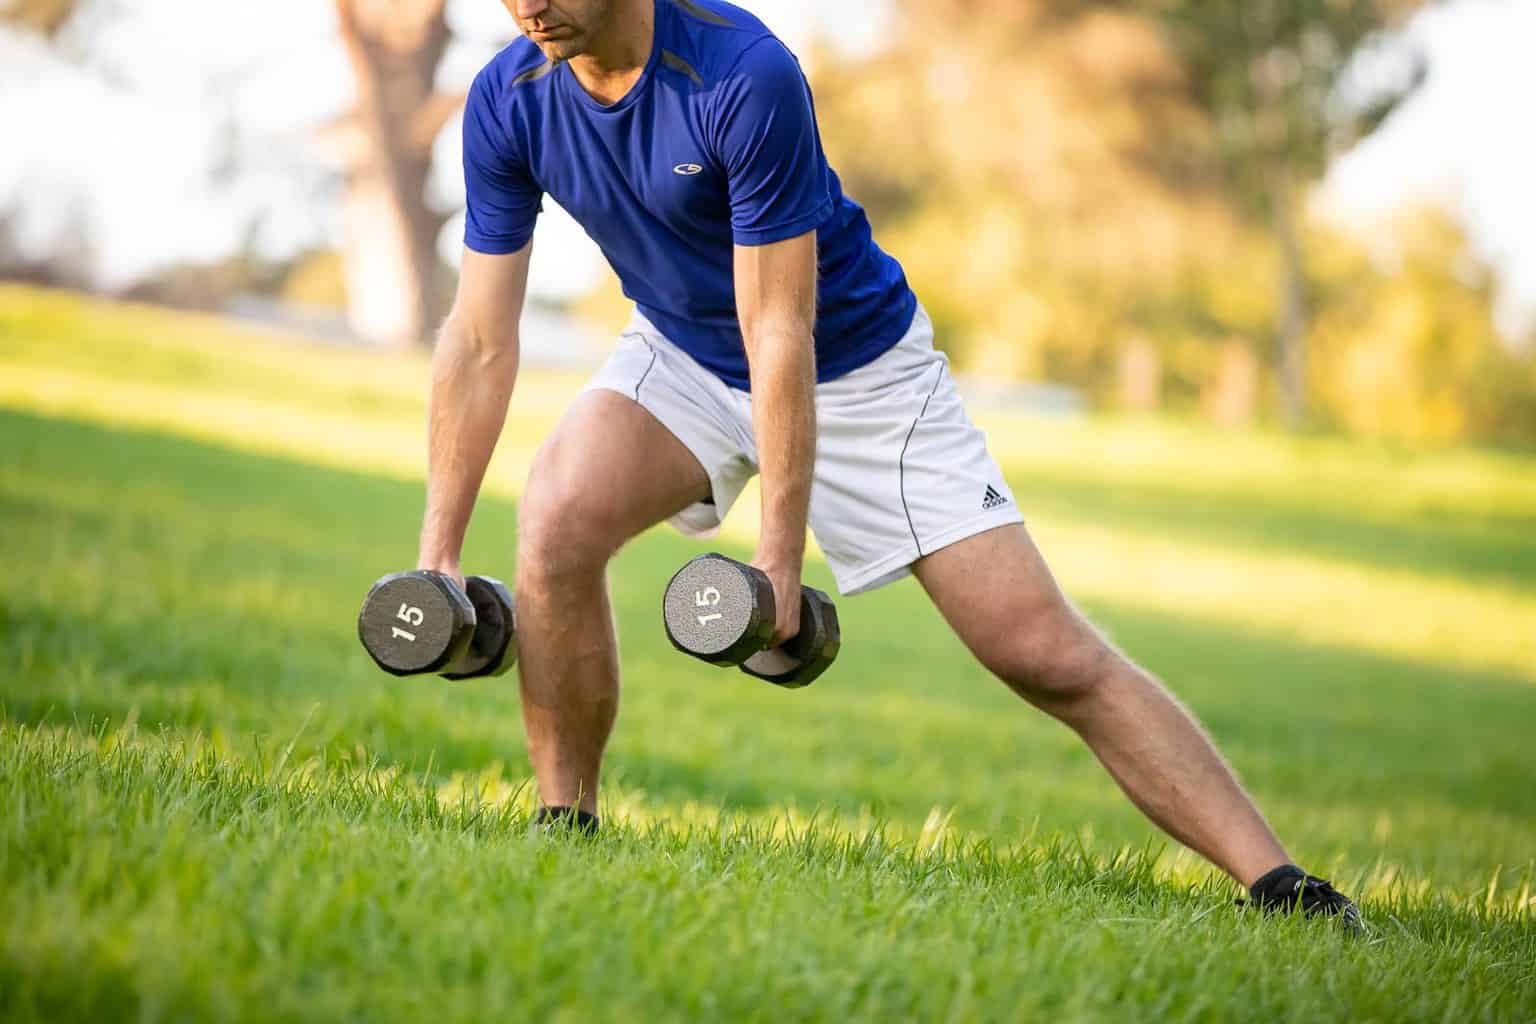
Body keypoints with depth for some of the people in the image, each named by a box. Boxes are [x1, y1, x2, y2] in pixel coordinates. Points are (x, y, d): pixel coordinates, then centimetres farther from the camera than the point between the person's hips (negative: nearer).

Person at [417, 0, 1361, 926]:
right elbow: (481, 342, -9)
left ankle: (1274, 879, -8)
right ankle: (566, 828, -8)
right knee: (558, 523, -26)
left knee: (1051, 656, -10)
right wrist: (438, 551, -11)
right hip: (681, 355, 4)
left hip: (853, 364, -4)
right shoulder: (508, 102, -14)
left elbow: (779, 335, -28)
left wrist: (779, 557, -29)